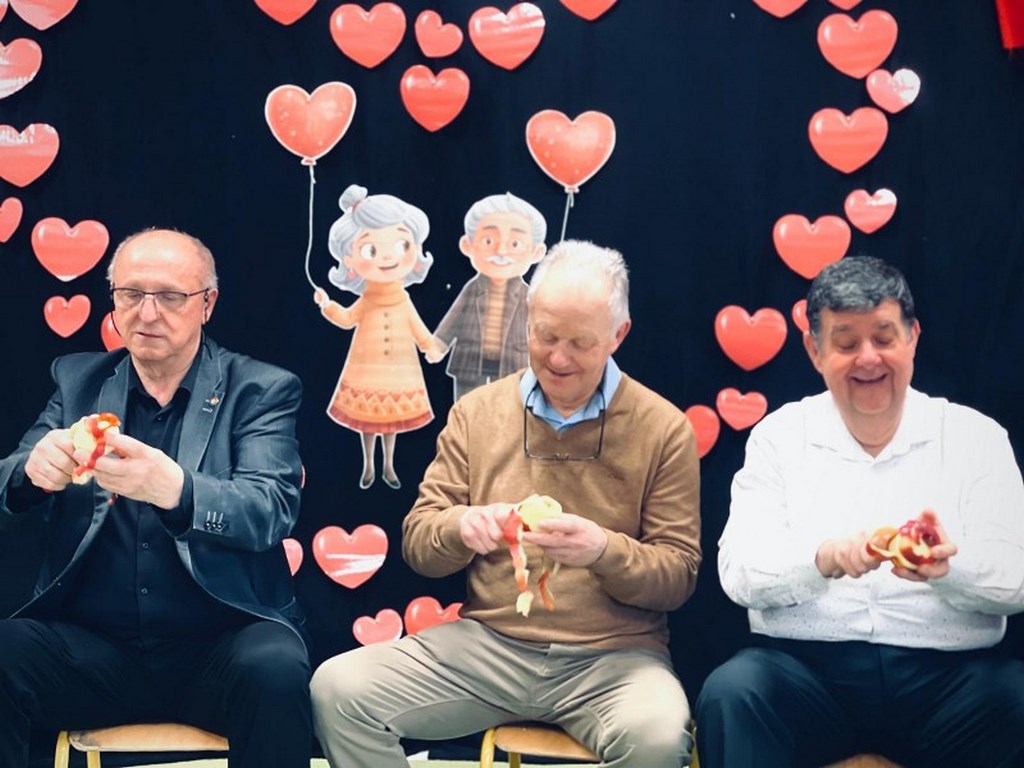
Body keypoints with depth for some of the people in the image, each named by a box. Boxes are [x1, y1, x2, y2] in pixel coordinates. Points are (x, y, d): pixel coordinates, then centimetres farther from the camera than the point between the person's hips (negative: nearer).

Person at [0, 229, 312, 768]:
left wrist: (174, 490, -33)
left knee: (274, 670, -34)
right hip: (91, 646, 2)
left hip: (221, 642, -2)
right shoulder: (78, 381, 13)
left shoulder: (260, 391, 5)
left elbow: (272, 510, -11)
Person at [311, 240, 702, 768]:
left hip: (612, 657, -2)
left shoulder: (664, 429, 0)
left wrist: (605, 550, -22)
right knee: (338, 689, -18)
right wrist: (460, 526, -16)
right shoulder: (477, 412, 8)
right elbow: (417, 544, 8)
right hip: (485, 644, 3)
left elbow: (678, 577, -1)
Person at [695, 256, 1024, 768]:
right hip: (805, 666, -1)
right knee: (730, 693, -32)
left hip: (945, 674, 1)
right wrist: (827, 558, -22)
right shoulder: (780, 435, 10)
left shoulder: (976, 437, 10)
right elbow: (738, 571, -1)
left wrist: (950, 565, -22)